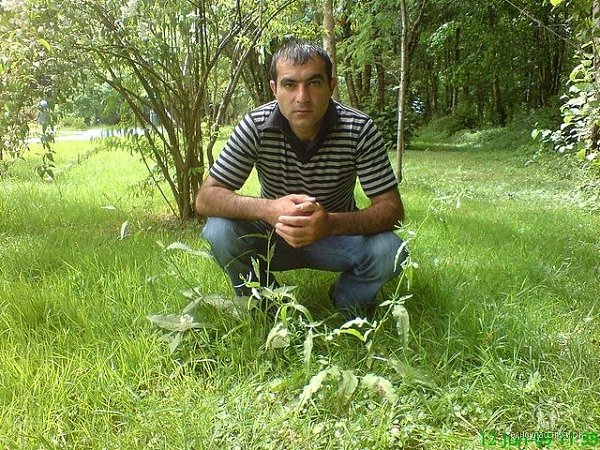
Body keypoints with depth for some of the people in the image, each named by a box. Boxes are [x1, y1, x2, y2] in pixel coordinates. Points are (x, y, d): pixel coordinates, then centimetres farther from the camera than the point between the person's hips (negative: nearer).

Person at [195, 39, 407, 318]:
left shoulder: (359, 130, -21)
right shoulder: (256, 127, -20)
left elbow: (392, 208, -22)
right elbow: (205, 198, -21)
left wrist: (331, 223, -43)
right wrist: (269, 209, -41)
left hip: (337, 234, 0)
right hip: (273, 236, 1)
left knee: (390, 252, -28)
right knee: (219, 231, -27)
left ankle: (346, 302, 7)